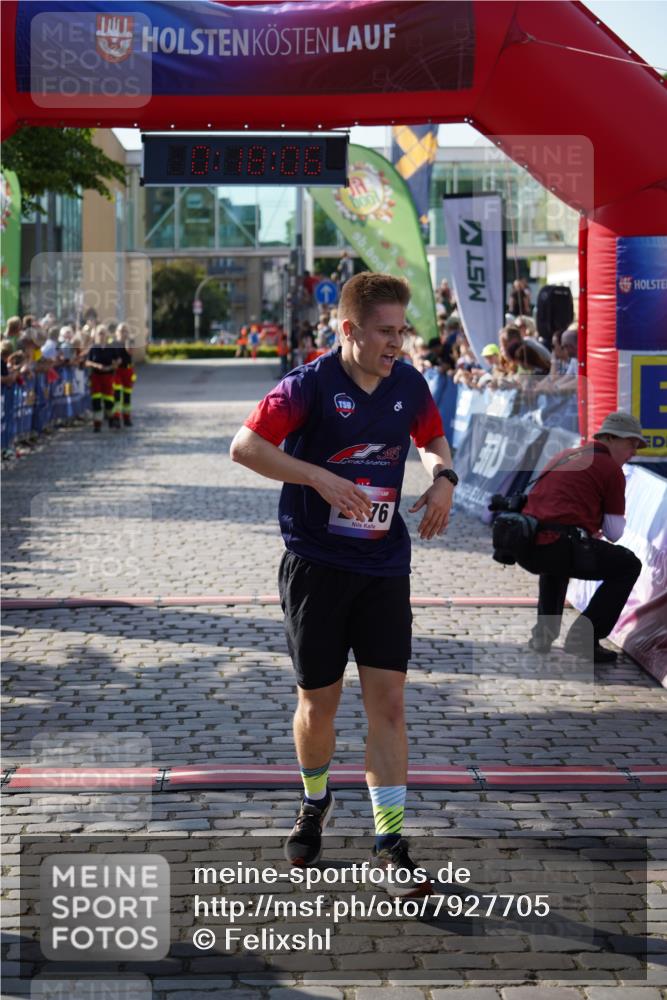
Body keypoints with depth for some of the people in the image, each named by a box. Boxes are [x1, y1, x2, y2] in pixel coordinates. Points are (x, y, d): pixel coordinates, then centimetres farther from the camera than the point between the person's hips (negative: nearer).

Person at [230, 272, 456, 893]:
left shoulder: (409, 385, 3)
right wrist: (322, 478, -23)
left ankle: (389, 842, 2)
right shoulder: (311, 384, -11)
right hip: (315, 565, -3)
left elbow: (433, 441, 22)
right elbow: (244, 446, -15)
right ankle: (315, 804, 36)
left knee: (387, 701, -3)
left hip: (384, 567, 3)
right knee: (318, 703, 7)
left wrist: (442, 479, 0)